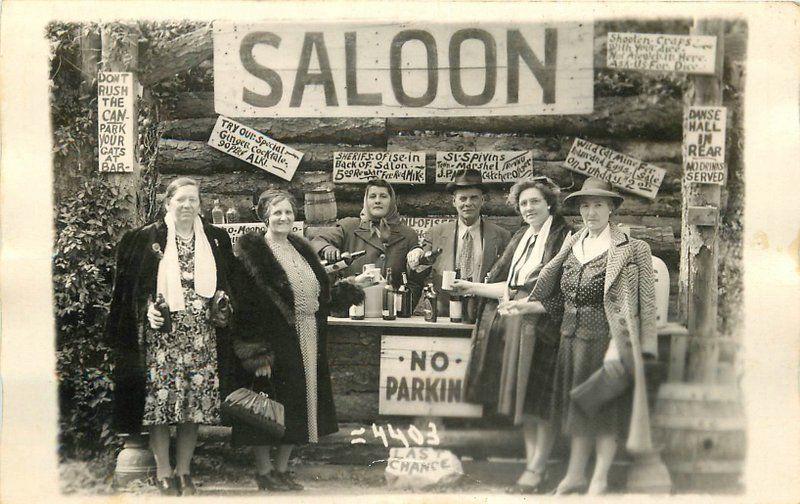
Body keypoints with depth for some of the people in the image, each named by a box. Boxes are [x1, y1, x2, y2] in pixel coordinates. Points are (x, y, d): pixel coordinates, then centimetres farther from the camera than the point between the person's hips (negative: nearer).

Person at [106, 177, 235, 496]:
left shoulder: (216, 240, 10)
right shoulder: (146, 239, 0)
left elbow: (226, 284, 18)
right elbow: (132, 288, 1)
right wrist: (148, 309, -14)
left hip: (202, 336, 3)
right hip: (161, 333, -2)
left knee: (195, 402, 4)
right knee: (160, 400, -2)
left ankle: (183, 470, 17)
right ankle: (163, 472, 11)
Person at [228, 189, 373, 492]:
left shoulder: (302, 250, 12)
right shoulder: (251, 253, -10)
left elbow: (321, 294, 18)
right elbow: (246, 307, -16)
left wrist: (352, 285, 13)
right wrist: (257, 355, -21)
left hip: (306, 345, 7)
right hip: (271, 345, -7)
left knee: (296, 409, 11)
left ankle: (282, 468, 24)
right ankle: (263, 470, 17)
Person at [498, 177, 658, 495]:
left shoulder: (629, 250, -9)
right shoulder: (572, 246, 9)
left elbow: (627, 306, -13)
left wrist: (617, 346, -19)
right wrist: (528, 306, 3)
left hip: (604, 338, -6)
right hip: (573, 338, 6)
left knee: (605, 409, 5)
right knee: (577, 408, 14)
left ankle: (599, 480, 18)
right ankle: (574, 476, 26)